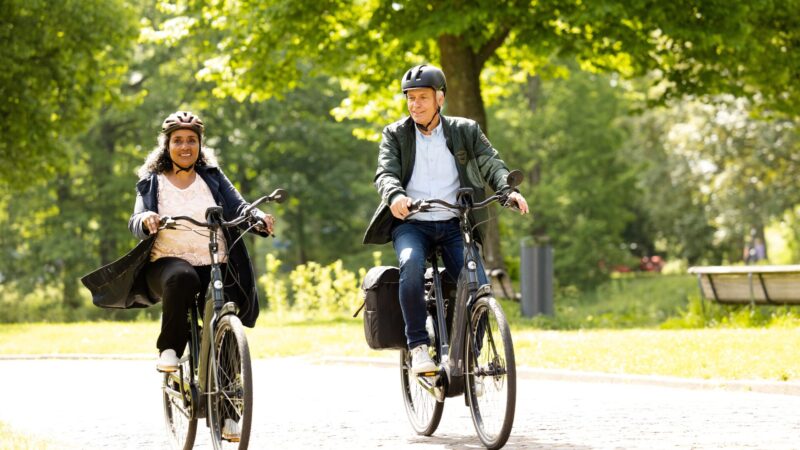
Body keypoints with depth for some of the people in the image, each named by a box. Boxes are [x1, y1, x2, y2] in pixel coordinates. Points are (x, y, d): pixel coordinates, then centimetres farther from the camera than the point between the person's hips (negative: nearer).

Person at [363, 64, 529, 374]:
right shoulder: (395, 135, 7)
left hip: (454, 225, 1)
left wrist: (509, 190, -22)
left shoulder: (465, 131, 9)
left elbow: (491, 164, 0)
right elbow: (386, 173, -7)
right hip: (411, 224, -1)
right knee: (411, 264, -34)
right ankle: (418, 346, -24)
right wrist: (395, 195, -31)